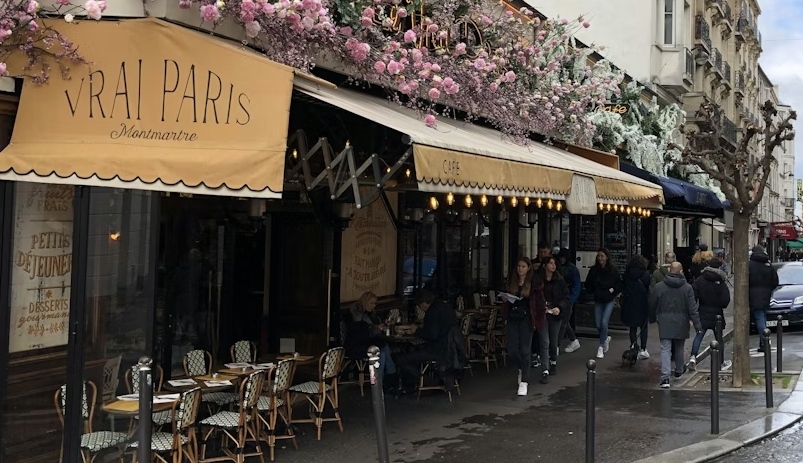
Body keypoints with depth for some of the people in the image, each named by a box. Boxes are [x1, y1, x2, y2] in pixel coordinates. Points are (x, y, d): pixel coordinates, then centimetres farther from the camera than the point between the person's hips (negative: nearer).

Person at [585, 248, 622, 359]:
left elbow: (619, 284, 4)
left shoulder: (613, 270, -6)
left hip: (609, 300, -3)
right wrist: (593, 291, -6)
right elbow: (588, 284, 9)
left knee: (604, 323, -12)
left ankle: (601, 347, 0)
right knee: (598, 324, 5)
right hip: (598, 300, 3)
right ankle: (606, 339, 35)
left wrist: (613, 290, -11)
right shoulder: (594, 270, -1)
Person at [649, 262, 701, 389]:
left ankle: (665, 377, -16)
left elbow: (652, 306, 5)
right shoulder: (687, 288, -4)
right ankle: (679, 370, 40)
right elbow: (692, 308, -7)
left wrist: (653, 319, 21)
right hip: (681, 323, 1)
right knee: (679, 348, 20)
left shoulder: (659, 287, -3)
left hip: (664, 323, -1)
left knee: (665, 349, -4)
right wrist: (696, 323, -3)